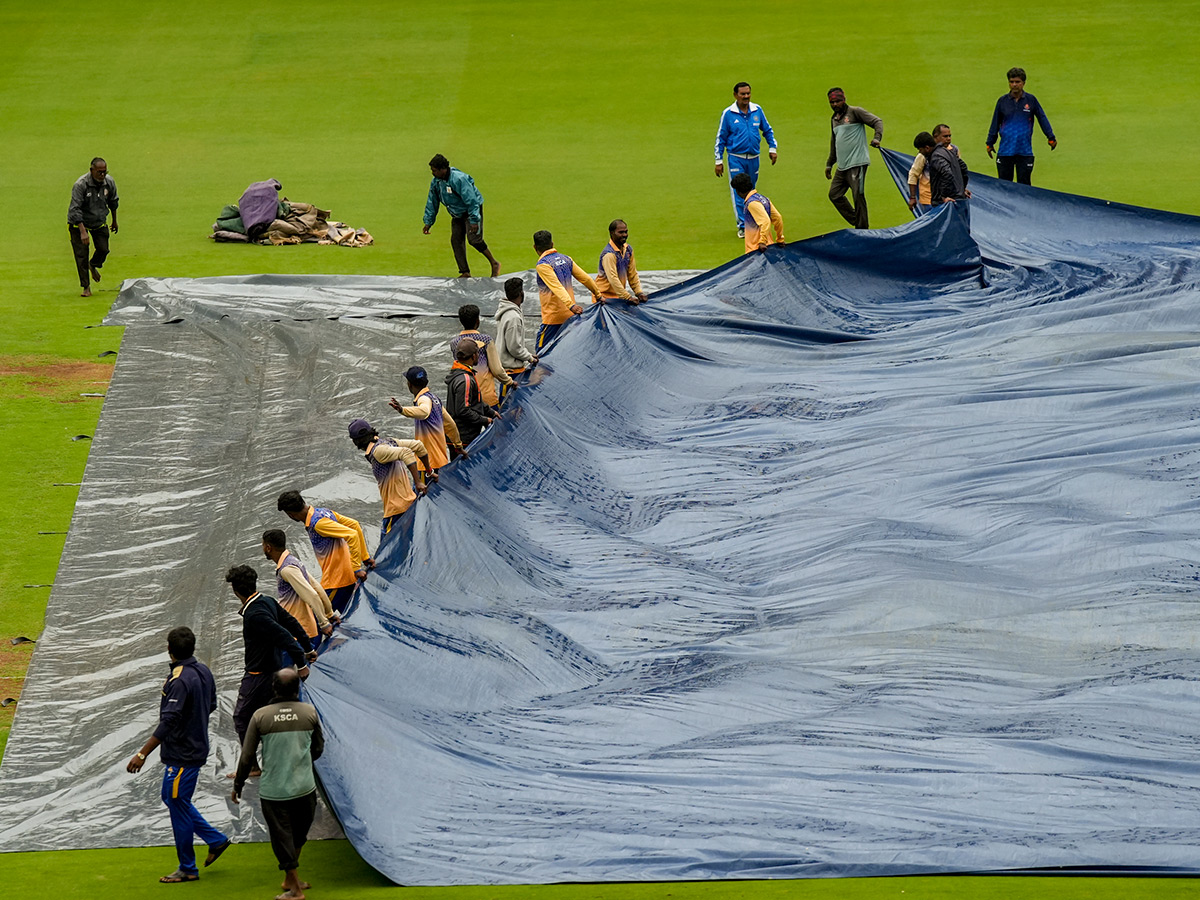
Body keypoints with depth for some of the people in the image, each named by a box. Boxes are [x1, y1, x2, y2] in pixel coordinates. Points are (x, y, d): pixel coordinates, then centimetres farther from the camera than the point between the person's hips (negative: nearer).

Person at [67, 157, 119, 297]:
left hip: (99, 222, 4)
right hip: (78, 223, -4)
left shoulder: (109, 182, -10)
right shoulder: (80, 185, -28)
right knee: (81, 255, -7)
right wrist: (83, 232, -35)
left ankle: (93, 265, 33)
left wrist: (114, 221, 21)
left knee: (103, 249, -3)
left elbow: (113, 202, 10)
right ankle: (86, 287, 5)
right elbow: (75, 209, -29)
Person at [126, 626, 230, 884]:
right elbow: (211, 705, 16)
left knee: (178, 806, 3)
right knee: (172, 798, 22)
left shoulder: (180, 681, -25)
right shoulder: (203, 671, 2)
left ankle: (187, 869, 14)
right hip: (196, 745, 9)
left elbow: (168, 722, -28)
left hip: (182, 754, -9)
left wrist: (142, 754, -26)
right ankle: (216, 840, 26)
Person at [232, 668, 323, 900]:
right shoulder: (309, 712, -5)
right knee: (298, 835, 22)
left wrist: (238, 786, 8)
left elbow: (247, 757, -5)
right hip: (304, 787, 2)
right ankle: (290, 879, 32)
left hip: (273, 791, -2)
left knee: (283, 839, 9)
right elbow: (318, 748, 8)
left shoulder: (261, 716, -9)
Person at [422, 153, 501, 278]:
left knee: (474, 238, -17)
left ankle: (494, 264, -1)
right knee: (456, 240, -2)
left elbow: (471, 201, -28)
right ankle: (465, 272, 4)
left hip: (472, 210, -8)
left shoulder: (458, 179, -30)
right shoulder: (436, 182, -5)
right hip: (457, 215, 8)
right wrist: (428, 222, 8)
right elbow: (432, 203, 8)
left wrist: (474, 221, -29)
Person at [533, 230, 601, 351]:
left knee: (542, 351, -5)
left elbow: (557, 287, -24)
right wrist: (598, 295, 27)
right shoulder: (566, 259, 9)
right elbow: (586, 278, 14)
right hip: (570, 316, 7)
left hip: (553, 317, -7)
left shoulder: (542, 265, -13)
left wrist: (571, 305, -33)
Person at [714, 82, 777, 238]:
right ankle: (742, 226, -5)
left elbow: (767, 130, 18)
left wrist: (772, 148, 10)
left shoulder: (757, 110, 3)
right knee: (739, 192, -8)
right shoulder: (728, 113, -5)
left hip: (753, 158, 3)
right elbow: (721, 138, 1)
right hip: (736, 158, -3)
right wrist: (718, 161, -1)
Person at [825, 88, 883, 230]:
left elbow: (877, 121, -7)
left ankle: (862, 228, -3)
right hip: (842, 167, 8)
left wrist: (877, 138, -24)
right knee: (834, 194, 5)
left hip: (857, 163, -8)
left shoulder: (855, 112, -2)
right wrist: (829, 164, 31)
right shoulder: (834, 120, 20)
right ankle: (855, 222, 13)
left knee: (858, 196, -10)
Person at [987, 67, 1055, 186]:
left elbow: (1042, 118, 10)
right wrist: (990, 143, 15)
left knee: (1024, 184, 2)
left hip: (1025, 151, -1)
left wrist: (1051, 138, 8)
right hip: (1005, 151, 1)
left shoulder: (1031, 100, 2)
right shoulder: (1002, 101, 5)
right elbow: (995, 123, 13)